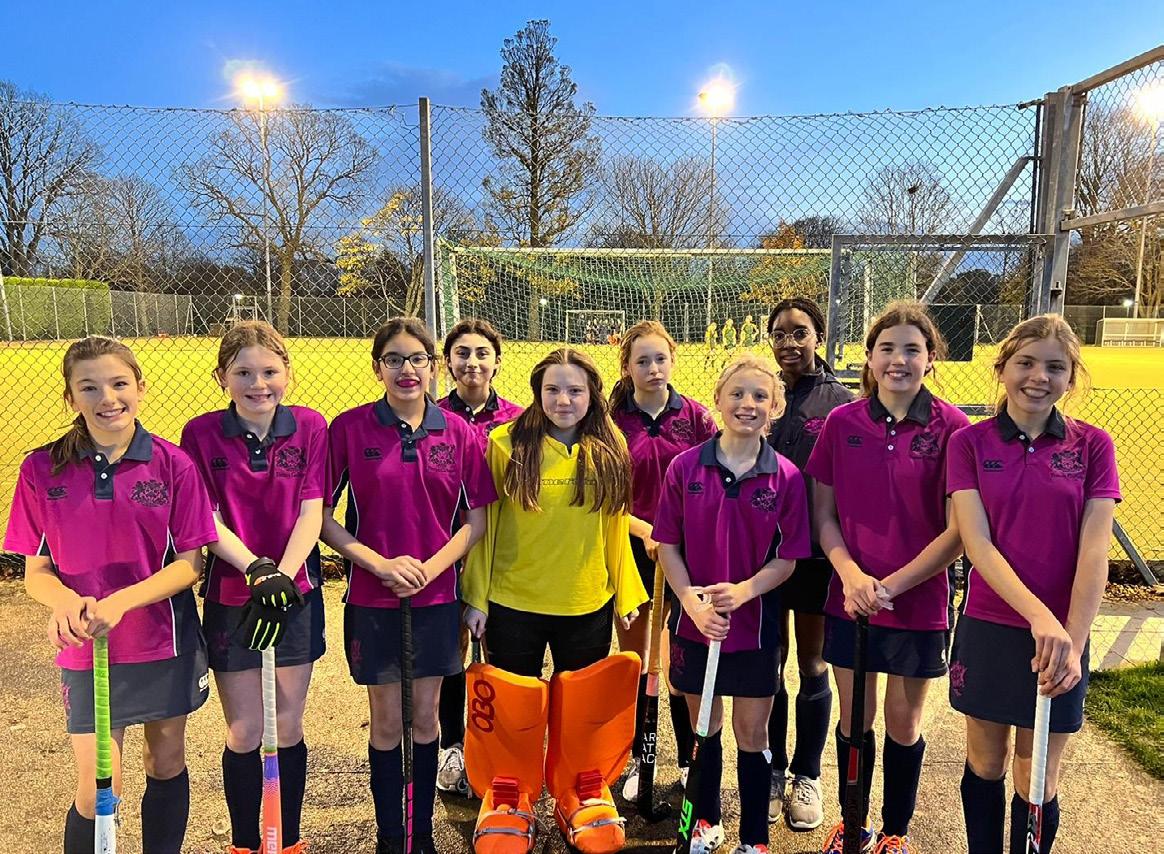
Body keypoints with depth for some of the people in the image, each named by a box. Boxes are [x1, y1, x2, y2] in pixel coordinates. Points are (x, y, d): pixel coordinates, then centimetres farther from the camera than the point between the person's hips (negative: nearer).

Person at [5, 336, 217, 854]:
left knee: (166, 766, 16)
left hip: (166, 642, 0)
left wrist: (120, 602, -21)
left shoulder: (172, 464, -8)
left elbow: (190, 562, -8)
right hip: (86, 651, 0)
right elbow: (36, 572, 0)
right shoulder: (42, 470, -5)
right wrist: (65, 601, -22)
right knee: (97, 791, 3)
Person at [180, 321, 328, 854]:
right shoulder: (202, 434, -6)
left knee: (288, 728, 11)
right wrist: (254, 567, -23)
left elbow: (312, 513, -8)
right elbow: (207, 522, -8)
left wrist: (282, 573, -21)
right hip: (230, 599, 0)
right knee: (244, 733, 9)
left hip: (297, 594, 1)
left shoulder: (310, 427, -5)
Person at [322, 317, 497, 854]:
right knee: (387, 722, 10)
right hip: (372, 597, -1)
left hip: (436, 596, 2)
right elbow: (321, 515, -5)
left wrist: (429, 567, -13)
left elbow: (477, 518, 0)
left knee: (425, 718, 14)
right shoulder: (349, 428, -7)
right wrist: (381, 563, -15)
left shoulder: (458, 432, -3)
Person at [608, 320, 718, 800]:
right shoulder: (612, 421, -2)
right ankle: (637, 761, 27)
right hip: (630, 551, 0)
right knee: (633, 661, 11)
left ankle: (690, 761, 24)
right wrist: (643, 529, -17)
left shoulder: (695, 416, 0)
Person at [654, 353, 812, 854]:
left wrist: (744, 590, -20)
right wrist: (691, 601, -14)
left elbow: (788, 558, -5)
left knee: (752, 731, 10)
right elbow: (667, 544, -2)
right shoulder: (685, 467, -6)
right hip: (695, 620, 1)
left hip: (754, 620, -1)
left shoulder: (786, 477, -7)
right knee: (703, 724, 17)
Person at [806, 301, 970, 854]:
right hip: (850, 597, 2)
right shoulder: (842, 423, -3)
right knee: (854, 719, 14)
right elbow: (823, 514, 1)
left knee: (904, 722, 14)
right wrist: (850, 573, -14)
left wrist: (892, 583, -14)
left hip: (918, 601, -1)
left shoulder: (951, 429, -9)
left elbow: (958, 530, -10)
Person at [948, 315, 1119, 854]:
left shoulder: (1092, 446, -2)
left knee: (1037, 782, 11)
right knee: (985, 765, 15)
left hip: (1063, 634, 0)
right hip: (987, 627, 0)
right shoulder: (970, 443, -4)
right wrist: (1038, 615, -24)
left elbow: (1094, 550, -8)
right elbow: (976, 542, -12)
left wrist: (1073, 642, -16)